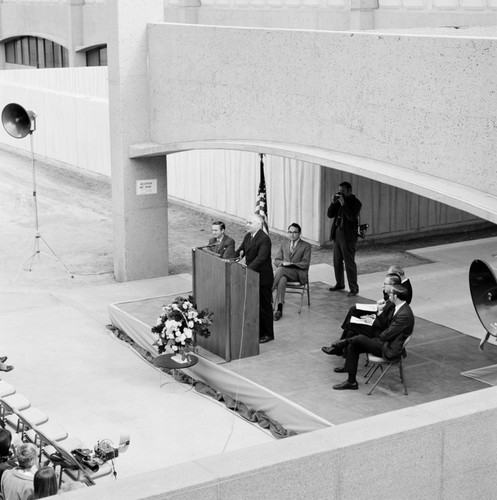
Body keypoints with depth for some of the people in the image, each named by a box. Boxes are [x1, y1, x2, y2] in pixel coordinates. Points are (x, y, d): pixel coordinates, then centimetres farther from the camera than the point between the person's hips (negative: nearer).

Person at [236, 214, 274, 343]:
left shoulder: (264, 239, -19)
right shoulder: (247, 236, 9)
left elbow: (261, 258, -28)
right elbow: (240, 250, 15)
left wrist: (249, 269, -36)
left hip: (263, 278, -8)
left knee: (264, 306, 2)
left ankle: (268, 334, 13)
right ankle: (258, 331, 25)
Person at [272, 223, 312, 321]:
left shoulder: (306, 246, 8)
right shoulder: (284, 244, 22)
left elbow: (305, 264, -2)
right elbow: (276, 261, 16)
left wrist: (291, 264, -17)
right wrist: (283, 262, -9)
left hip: (299, 273, -3)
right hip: (284, 272, 3)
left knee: (280, 269, -34)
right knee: (282, 279, -36)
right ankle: (279, 309, -41)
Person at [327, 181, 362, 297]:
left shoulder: (355, 203, -7)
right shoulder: (339, 201, 11)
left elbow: (352, 217, -22)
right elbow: (330, 214, 7)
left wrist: (343, 204, -22)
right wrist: (333, 203, -6)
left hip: (348, 236, -7)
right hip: (337, 233, 7)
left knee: (349, 262, -7)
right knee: (337, 261, 13)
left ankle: (354, 288, -2)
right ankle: (340, 284, 27)